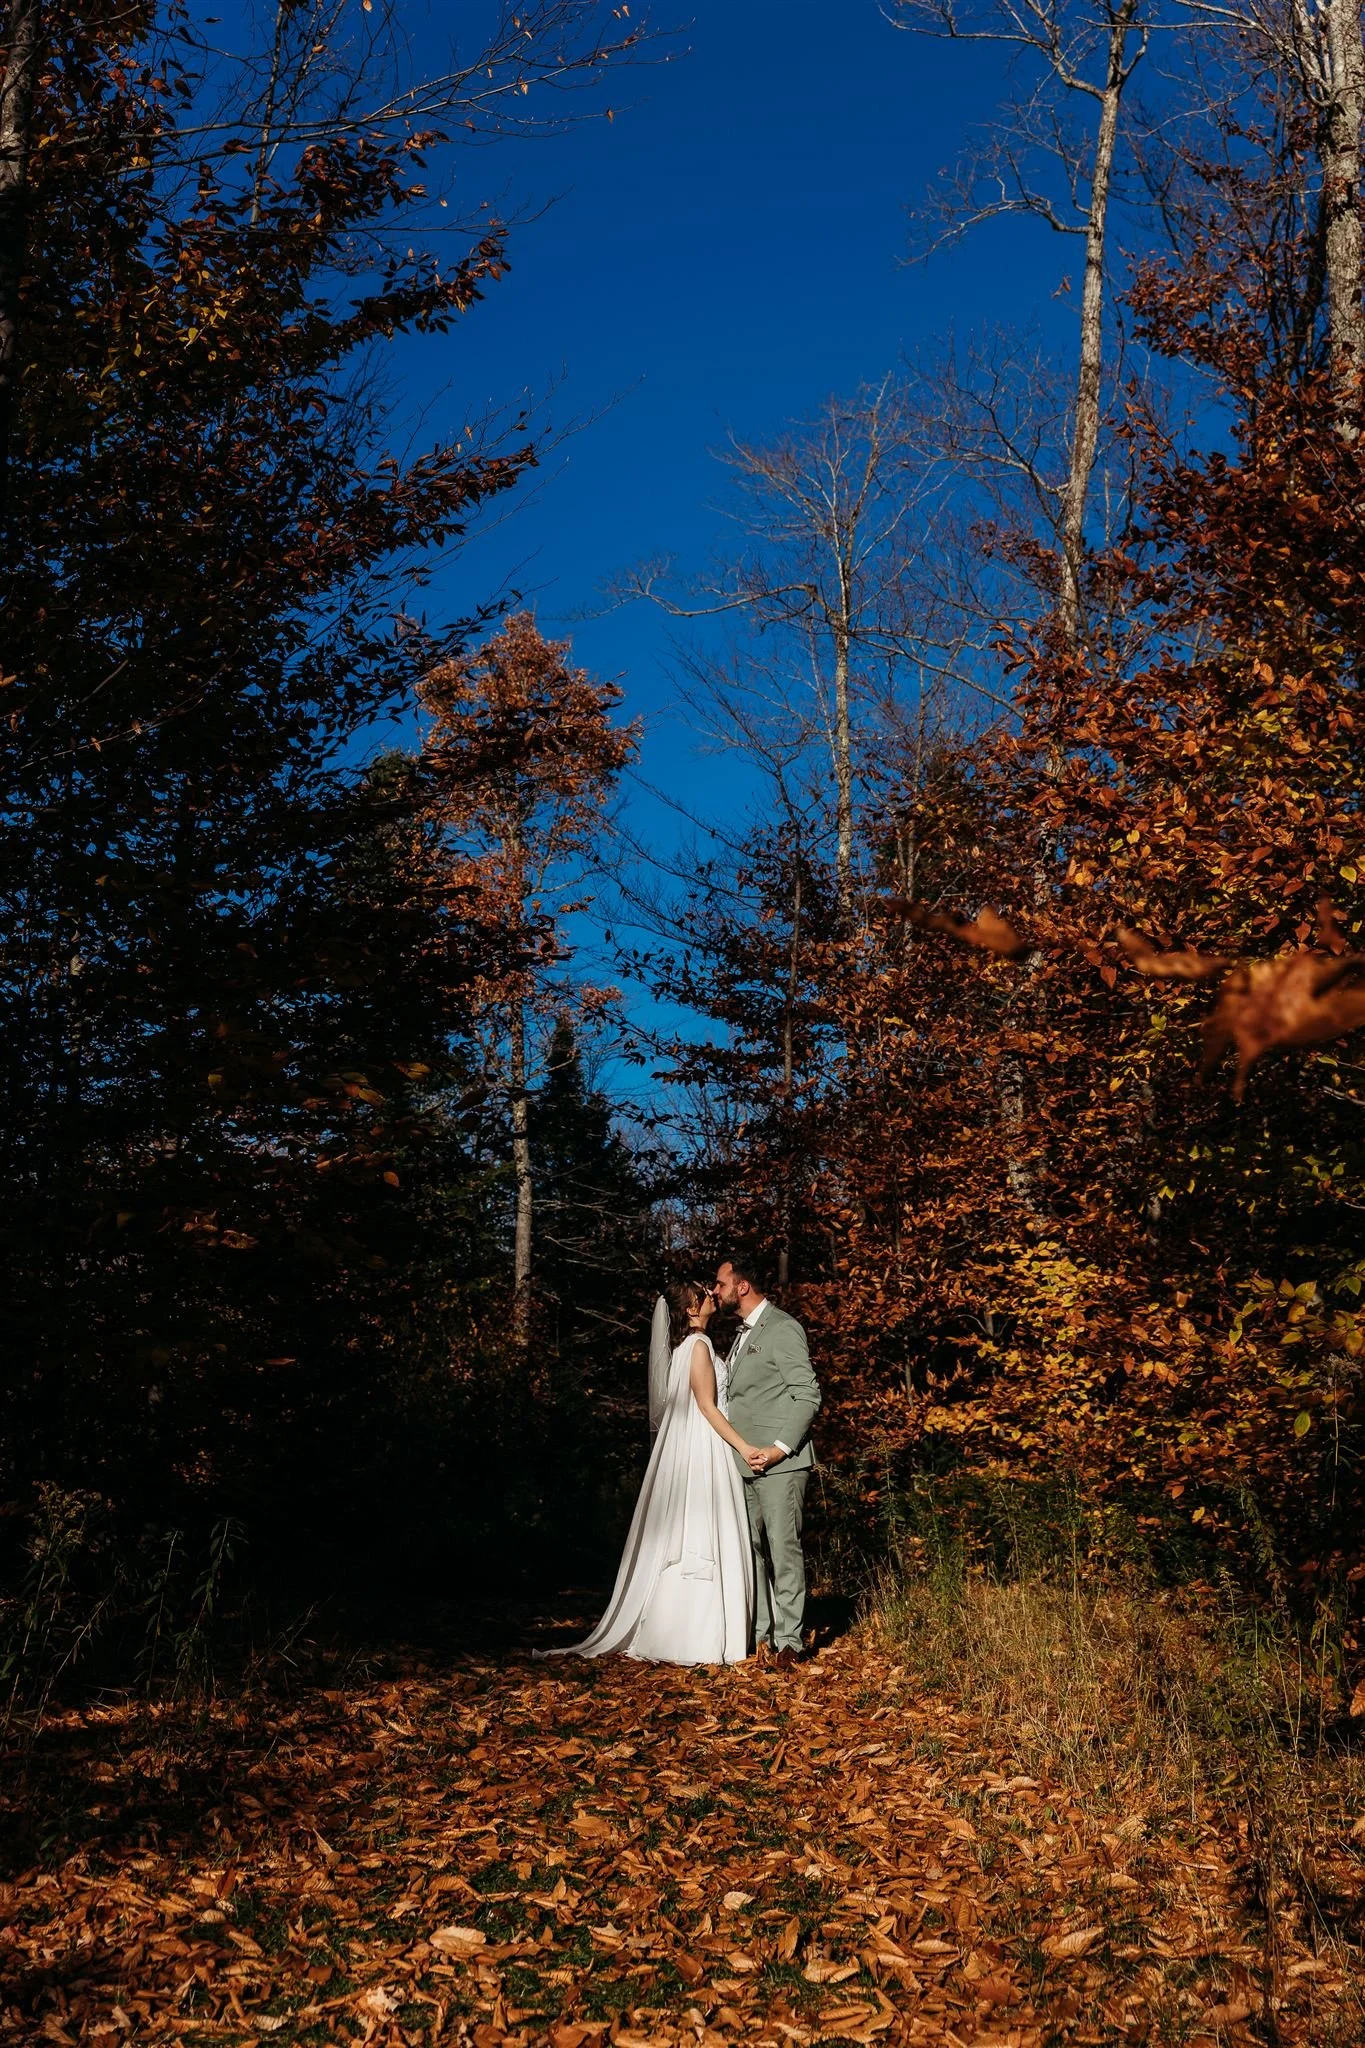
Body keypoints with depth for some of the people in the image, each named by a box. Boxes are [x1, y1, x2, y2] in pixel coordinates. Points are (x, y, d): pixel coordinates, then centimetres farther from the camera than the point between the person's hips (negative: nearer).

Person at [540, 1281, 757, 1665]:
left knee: (676, 1542, 10)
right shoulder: (699, 1345, -14)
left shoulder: (684, 1344, 14)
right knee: (699, 1542, -6)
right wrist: (742, 1446, -17)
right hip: (700, 1450, -9)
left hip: (685, 1449, 9)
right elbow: (707, 1406, -17)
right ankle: (696, 1639, -4)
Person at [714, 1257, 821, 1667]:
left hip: (779, 1463, -9)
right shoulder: (744, 1333, 19)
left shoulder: (783, 1328, -9)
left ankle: (788, 1639, -2)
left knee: (784, 1548, -6)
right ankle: (760, 1632, 17)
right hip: (746, 1463, 9)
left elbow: (808, 1394, -14)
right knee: (751, 1547, 10)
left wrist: (781, 1447, -20)